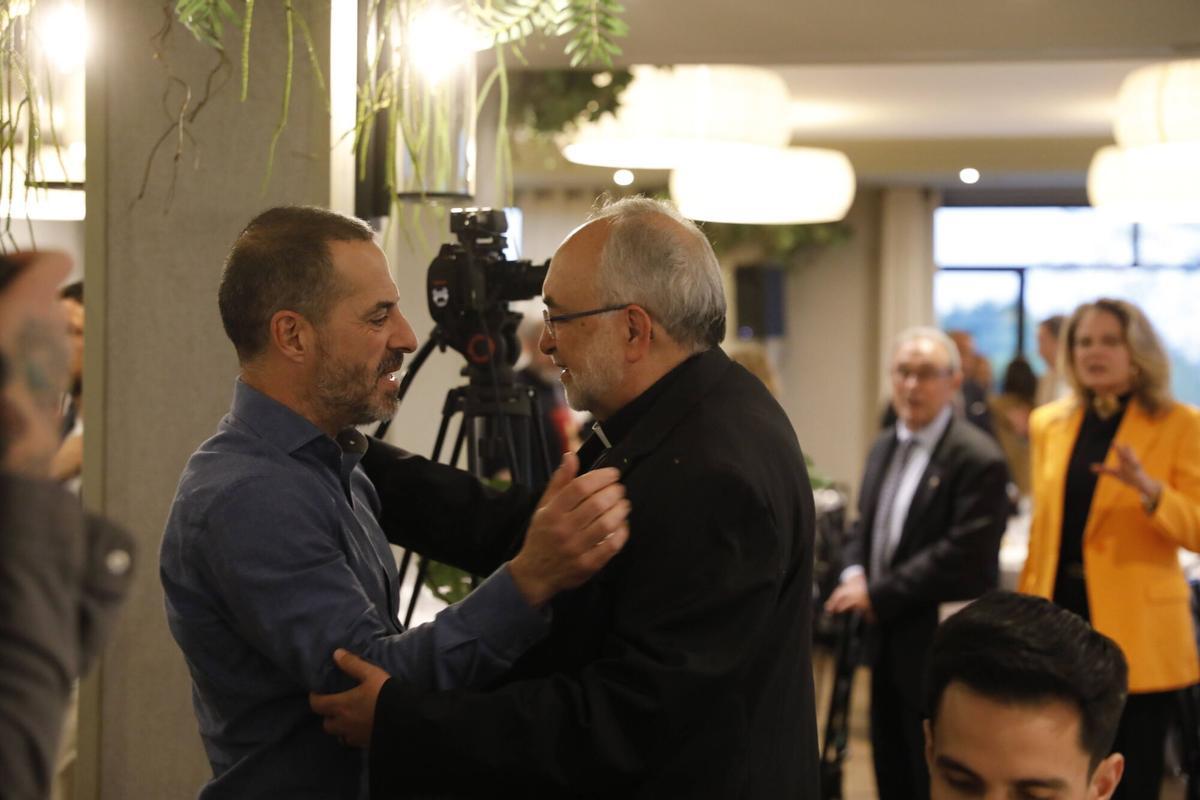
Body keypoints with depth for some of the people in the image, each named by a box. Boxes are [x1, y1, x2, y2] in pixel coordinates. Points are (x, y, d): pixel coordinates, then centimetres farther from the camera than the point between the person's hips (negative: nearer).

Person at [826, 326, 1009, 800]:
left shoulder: (978, 459, -17)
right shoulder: (884, 447, 12)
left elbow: (963, 556, -22)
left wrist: (877, 596, -19)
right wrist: (853, 574, -2)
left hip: (938, 647, -8)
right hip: (887, 640, 8)